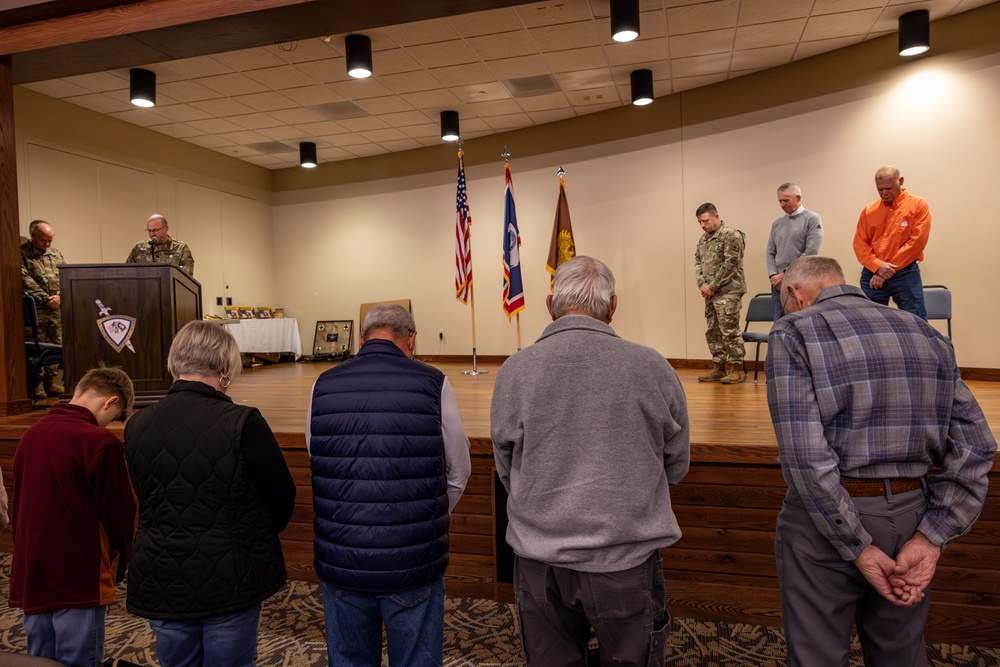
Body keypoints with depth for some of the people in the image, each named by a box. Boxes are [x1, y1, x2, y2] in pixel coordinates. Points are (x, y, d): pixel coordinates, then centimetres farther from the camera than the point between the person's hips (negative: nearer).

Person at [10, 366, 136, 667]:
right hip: (79, 582, -7)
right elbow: (120, 513, -12)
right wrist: (118, 568, 7)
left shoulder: (30, 434, 4)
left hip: (29, 579, 7)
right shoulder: (100, 441, -19)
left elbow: (22, 506, 13)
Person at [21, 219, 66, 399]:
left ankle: (51, 381, 15)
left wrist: (59, 296, -7)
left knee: (56, 344, 7)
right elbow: (26, 280, -10)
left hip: (57, 308, 5)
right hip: (36, 308, -5)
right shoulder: (22, 253, -2)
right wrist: (46, 298, -15)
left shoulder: (56, 254, 15)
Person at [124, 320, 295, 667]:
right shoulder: (242, 424, -21)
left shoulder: (136, 427, -5)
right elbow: (283, 498, -11)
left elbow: (147, 498, 6)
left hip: (161, 586, 4)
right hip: (230, 584, -4)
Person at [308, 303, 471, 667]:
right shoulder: (432, 383, -9)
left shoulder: (323, 386, -2)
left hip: (340, 564, 3)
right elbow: (457, 473, -1)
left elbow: (316, 468, 7)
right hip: (412, 566, -2)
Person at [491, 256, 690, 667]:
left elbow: (507, 471, 1)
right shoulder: (651, 367, -10)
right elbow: (676, 467, 3)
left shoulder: (514, 371, -10)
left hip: (540, 559, 1)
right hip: (628, 557, 0)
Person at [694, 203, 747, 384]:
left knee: (730, 331, -6)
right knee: (713, 331, 11)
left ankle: (736, 369, 2)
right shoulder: (703, 238, 15)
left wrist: (713, 286, -13)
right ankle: (719, 367, 20)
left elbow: (730, 264, -15)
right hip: (711, 292, 8)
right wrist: (703, 285, -3)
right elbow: (698, 263, 13)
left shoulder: (731, 235, -9)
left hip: (728, 292, -8)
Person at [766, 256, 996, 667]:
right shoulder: (925, 332, 8)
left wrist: (857, 547, -14)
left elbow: (805, 455, -21)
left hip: (825, 520, -5)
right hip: (911, 515, 6)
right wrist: (930, 538, -4)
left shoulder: (794, 333, -10)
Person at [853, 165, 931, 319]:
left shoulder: (918, 205, 1)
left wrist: (889, 269, -12)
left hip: (905, 273, -3)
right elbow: (860, 244, 5)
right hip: (872, 274, 3)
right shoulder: (869, 210, 10)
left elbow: (917, 241, -8)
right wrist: (878, 266, -11)